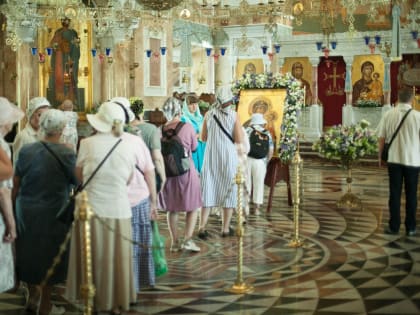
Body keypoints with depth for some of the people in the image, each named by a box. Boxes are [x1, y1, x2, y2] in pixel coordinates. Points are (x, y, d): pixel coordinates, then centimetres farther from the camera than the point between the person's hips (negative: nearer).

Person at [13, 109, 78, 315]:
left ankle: (33, 296, 36)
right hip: (53, 213, -3)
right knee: (49, 255, 11)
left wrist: (15, 207, 13)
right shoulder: (67, 154, -15)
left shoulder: (25, 151, -5)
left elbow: (15, 185, 0)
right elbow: (77, 182, -6)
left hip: (26, 211, 3)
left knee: (29, 252, 21)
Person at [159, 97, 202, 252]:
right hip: (186, 171, -3)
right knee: (192, 207, 11)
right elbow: (194, 147, 1)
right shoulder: (187, 127, -12)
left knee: (171, 208, 14)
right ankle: (187, 239, 0)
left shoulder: (160, 130, -5)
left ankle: (175, 242, 16)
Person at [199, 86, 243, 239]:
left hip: (211, 157, 2)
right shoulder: (233, 115, -8)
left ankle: (202, 227, -1)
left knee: (208, 191, 7)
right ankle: (226, 228, 13)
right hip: (229, 157, -2)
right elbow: (239, 139, -10)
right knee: (229, 191, 9)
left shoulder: (209, 114, -1)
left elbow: (203, 137, 8)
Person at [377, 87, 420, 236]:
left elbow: (381, 138, -1)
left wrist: (380, 156, 12)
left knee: (395, 193, 9)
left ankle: (394, 226, 11)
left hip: (394, 159, 1)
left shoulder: (389, 115, -5)